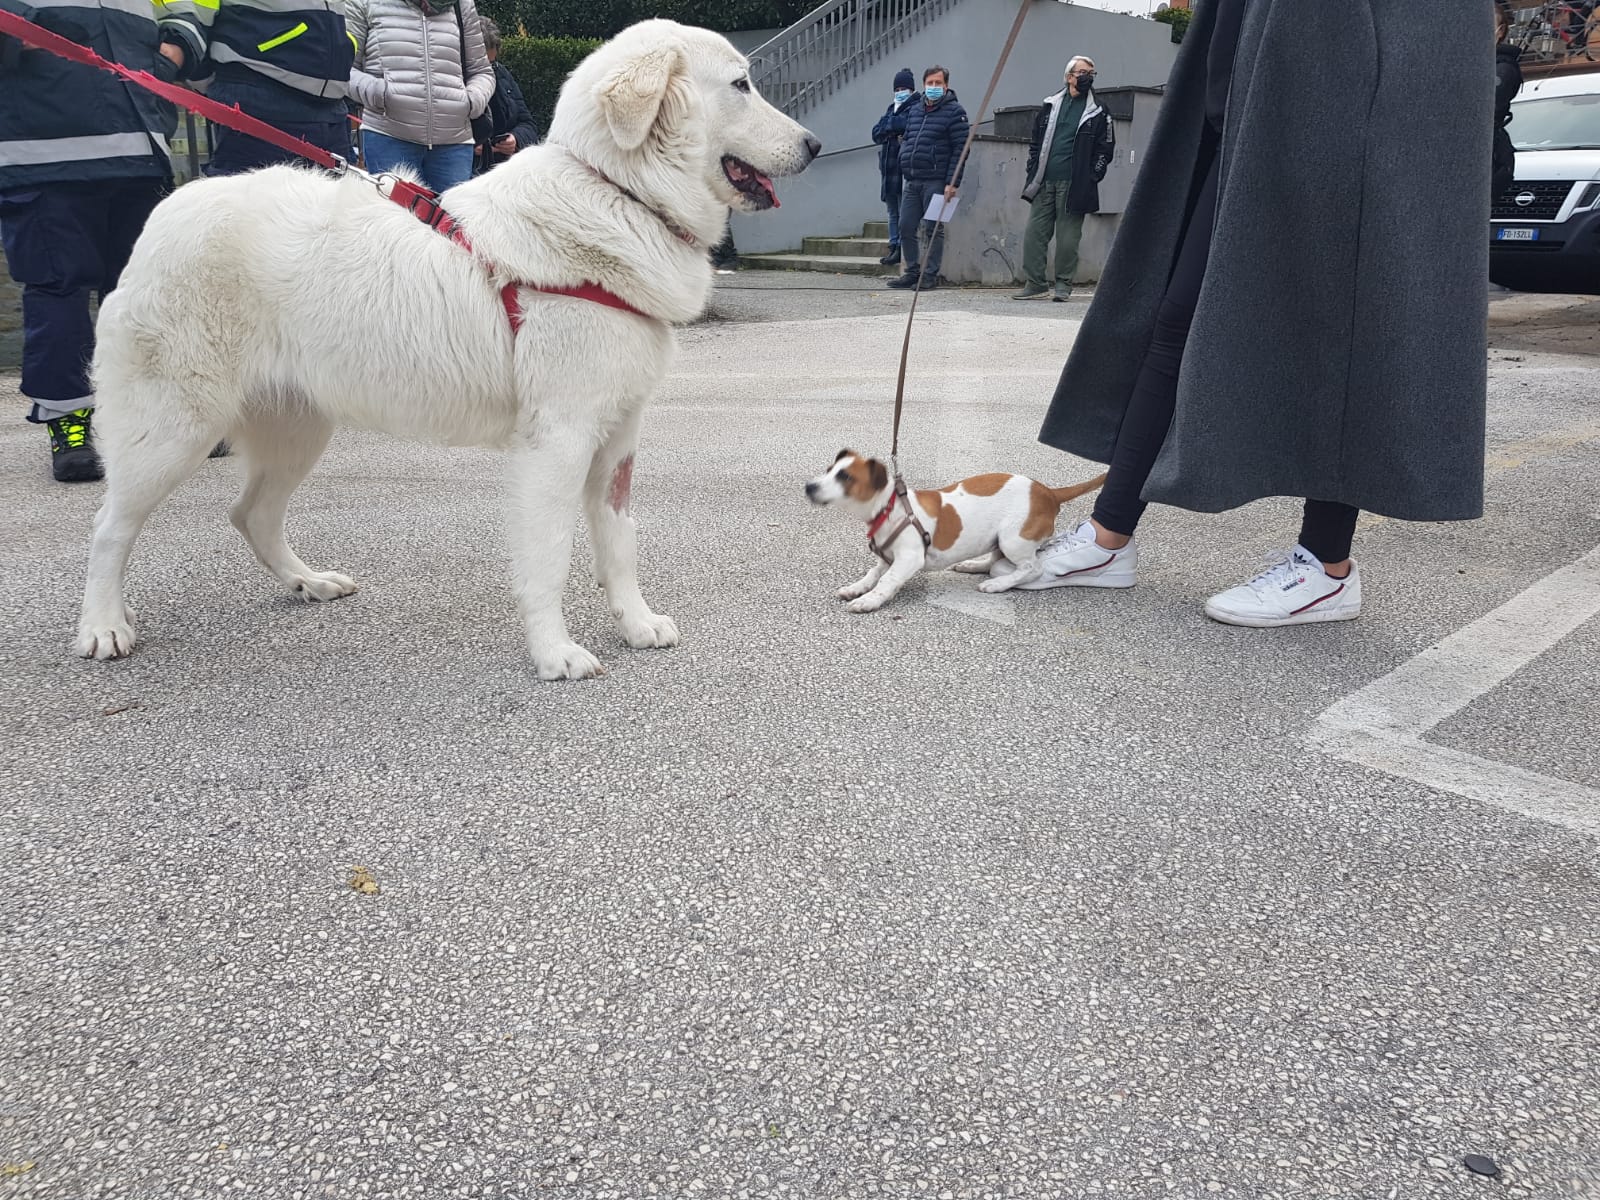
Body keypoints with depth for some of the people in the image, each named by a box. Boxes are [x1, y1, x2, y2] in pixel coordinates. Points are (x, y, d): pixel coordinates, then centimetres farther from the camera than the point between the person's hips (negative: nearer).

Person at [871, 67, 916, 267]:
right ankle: (894, 246, 14)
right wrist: (894, 129, -7)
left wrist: (888, 125, -5)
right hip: (890, 166, 8)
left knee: (904, 211, -9)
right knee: (893, 212, 10)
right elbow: (876, 133, 11)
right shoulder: (893, 108, 21)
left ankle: (902, 248, -9)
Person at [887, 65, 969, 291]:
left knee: (933, 230, -3)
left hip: (936, 182, -6)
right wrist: (904, 170, 14)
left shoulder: (954, 111, -2)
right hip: (911, 181, 6)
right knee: (906, 228, 5)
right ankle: (913, 272, 16)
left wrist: (952, 183, -16)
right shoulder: (913, 110, 17)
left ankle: (931, 275, 3)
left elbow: (960, 149, -8)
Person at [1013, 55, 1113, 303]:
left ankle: (1063, 285, 8)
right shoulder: (1050, 105, 14)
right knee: (1034, 232, 0)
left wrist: (1091, 177, -5)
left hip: (1073, 185, -3)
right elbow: (1036, 141, 19)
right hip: (1044, 181, 3)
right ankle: (1034, 283, 6)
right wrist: (1033, 170, 9)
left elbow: (1105, 148, 5)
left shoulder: (1098, 113, 6)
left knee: (1067, 238, -2)